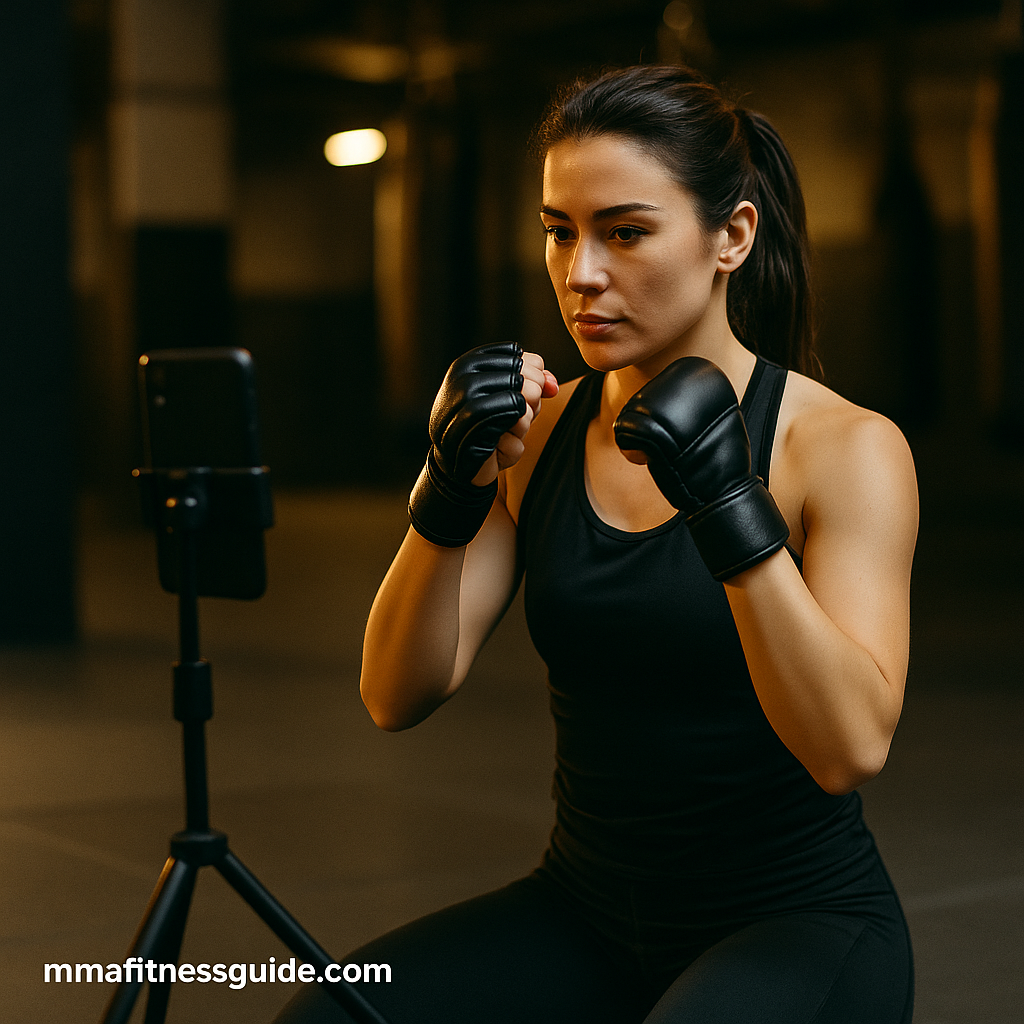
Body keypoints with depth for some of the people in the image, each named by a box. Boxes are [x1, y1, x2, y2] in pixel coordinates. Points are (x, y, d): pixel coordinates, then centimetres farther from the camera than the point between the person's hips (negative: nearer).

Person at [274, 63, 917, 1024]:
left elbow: (850, 748, -23)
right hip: (585, 914, 4)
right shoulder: (538, 434, 2)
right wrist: (451, 489, -21)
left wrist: (729, 507, -32)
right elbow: (398, 694, -6)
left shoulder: (844, 447, -11)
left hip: (799, 925, -4)